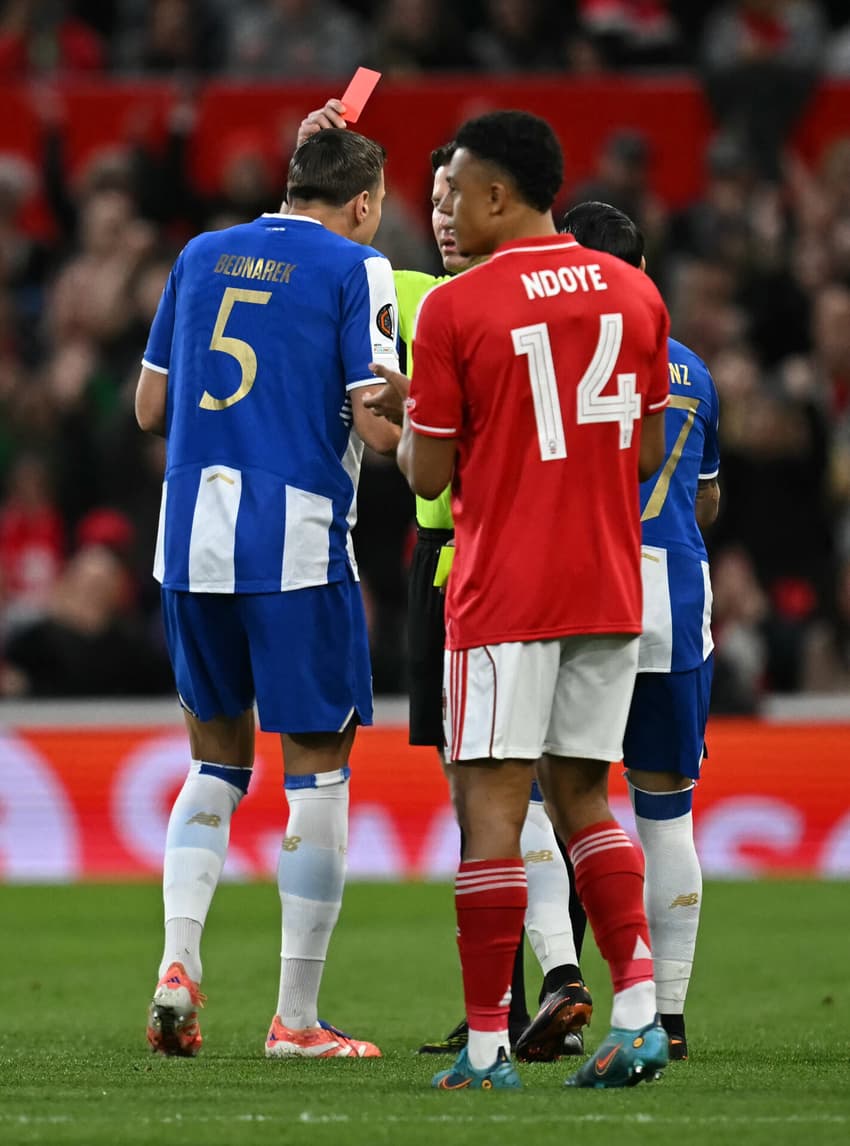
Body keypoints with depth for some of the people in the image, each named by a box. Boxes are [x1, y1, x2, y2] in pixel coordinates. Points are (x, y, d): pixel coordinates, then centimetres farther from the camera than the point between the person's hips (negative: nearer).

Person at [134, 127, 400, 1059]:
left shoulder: (200, 256, 14)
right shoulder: (355, 269, -3)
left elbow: (148, 407, 18)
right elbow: (379, 428, -10)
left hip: (191, 537, 5)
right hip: (297, 544, -5)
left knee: (217, 761, 18)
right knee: (316, 771, 3)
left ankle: (177, 962, 0)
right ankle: (296, 1018, 2)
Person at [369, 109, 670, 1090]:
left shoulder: (455, 310, -9)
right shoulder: (634, 294, 6)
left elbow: (428, 476, -5)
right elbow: (647, 453, 13)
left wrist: (405, 411, 14)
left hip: (504, 595, -5)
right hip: (610, 590, 5)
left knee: (490, 806, -3)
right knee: (581, 796, 13)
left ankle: (487, 1046, -4)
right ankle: (638, 1011, -1)